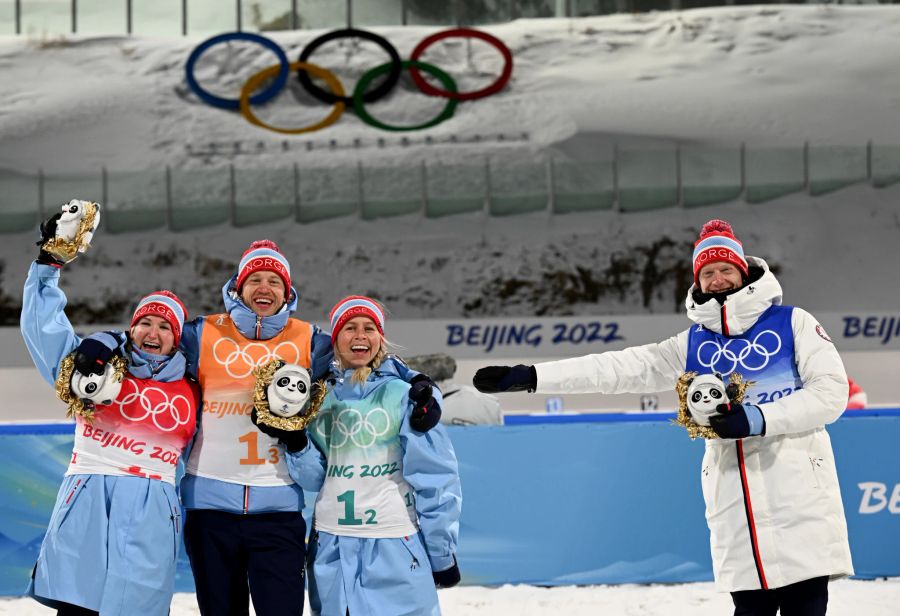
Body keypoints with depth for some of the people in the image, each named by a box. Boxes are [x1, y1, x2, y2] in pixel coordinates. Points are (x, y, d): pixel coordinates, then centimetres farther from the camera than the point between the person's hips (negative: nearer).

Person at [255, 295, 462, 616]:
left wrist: (442, 552, -4)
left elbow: (435, 475, -4)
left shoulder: (404, 393, -3)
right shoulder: (321, 396, 10)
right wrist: (295, 443, -11)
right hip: (332, 546, 4)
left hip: (396, 545, -4)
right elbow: (315, 478, 8)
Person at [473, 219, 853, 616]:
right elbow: (620, 369, 10)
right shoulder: (693, 345, 15)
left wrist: (760, 420, -15)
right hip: (737, 509, 3)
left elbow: (832, 391, -4)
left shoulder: (792, 323, 4)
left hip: (799, 500, -3)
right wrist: (529, 378, 2)